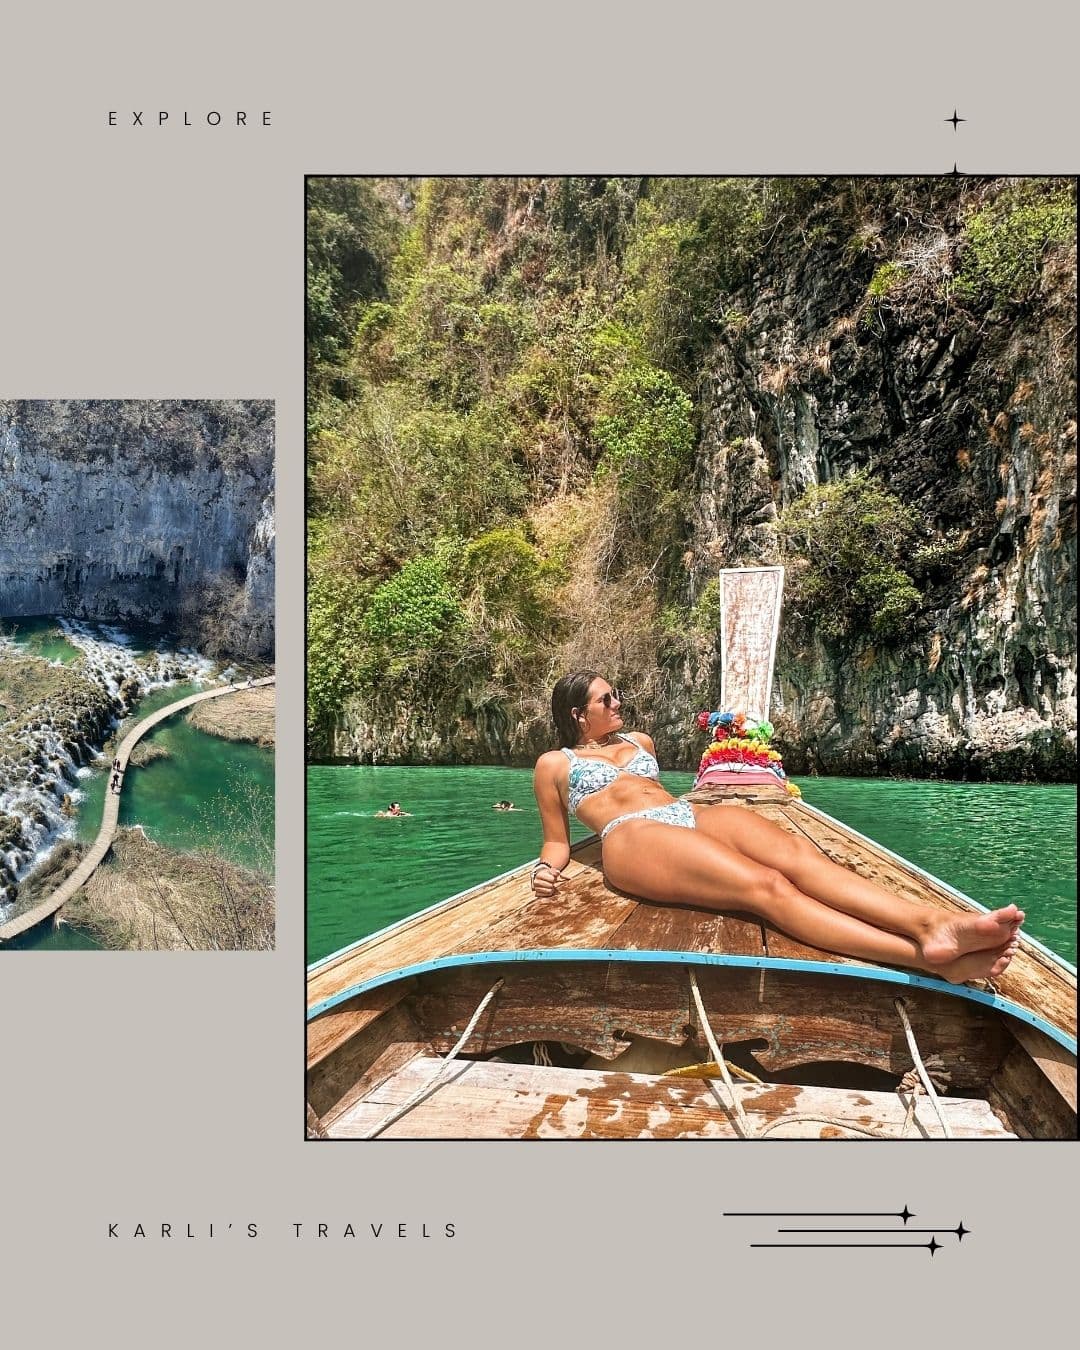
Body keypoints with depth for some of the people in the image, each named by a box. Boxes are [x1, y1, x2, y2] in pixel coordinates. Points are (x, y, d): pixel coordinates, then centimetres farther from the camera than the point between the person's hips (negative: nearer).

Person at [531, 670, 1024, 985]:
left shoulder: (637, 741, 32)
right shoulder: (554, 764, 17)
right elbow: (558, 840, 16)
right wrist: (547, 867, -3)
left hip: (690, 815, 7)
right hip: (632, 839, -7)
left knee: (797, 853, -27)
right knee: (764, 885, -32)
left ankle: (933, 924, -50)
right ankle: (930, 958, -52)